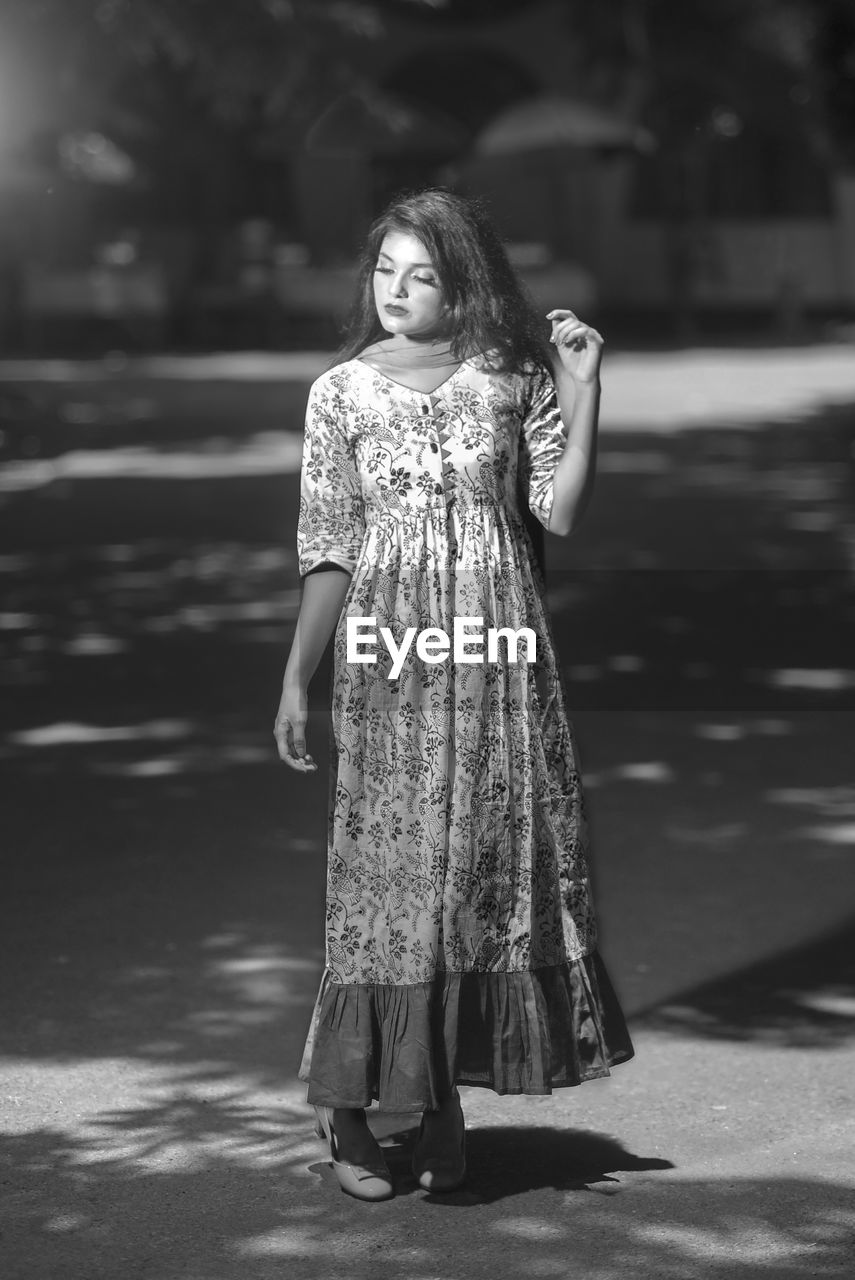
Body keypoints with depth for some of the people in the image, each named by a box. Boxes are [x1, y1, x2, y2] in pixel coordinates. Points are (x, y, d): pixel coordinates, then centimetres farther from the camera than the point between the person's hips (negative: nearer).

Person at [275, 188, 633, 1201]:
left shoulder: (514, 378, 4)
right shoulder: (343, 393, 3)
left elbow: (561, 511, -2)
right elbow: (328, 550, 3)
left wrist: (584, 390, -8)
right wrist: (295, 679, 0)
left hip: (498, 656, 2)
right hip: (389, 660, -1)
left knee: (494, 863, 3)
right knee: (390, 870, -3)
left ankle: (444, 1095, 15)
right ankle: (343, 1100, 7)